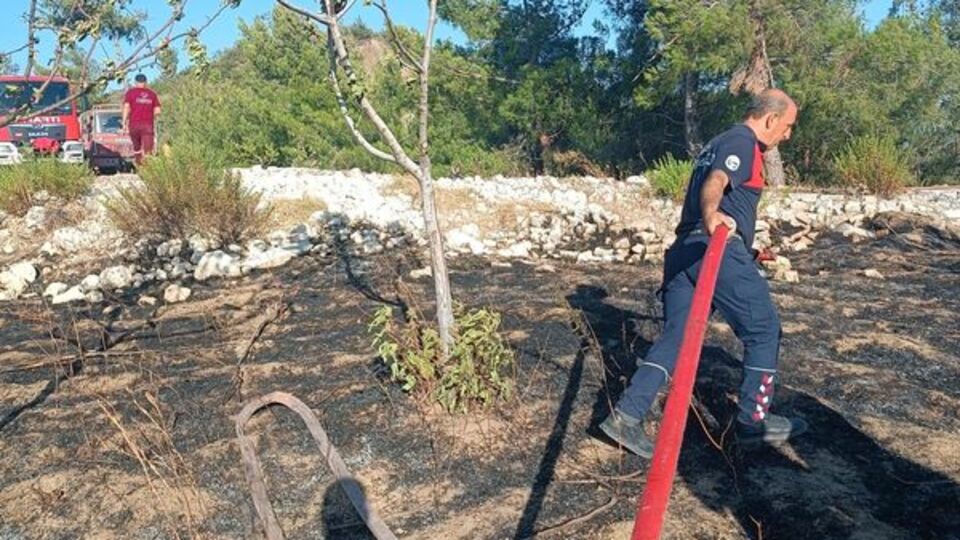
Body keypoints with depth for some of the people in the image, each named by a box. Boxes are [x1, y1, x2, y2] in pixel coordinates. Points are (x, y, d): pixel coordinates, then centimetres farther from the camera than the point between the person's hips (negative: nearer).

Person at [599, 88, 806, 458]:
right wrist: (711, 214, -45)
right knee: (763, 330, 7)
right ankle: (754, 419, 15)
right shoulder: (743, 141, -2)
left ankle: (626, 414, -7)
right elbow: (716, 181, -24)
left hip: (684, 250, 9)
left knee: (675, 337, 4)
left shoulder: (718, 143, 28)